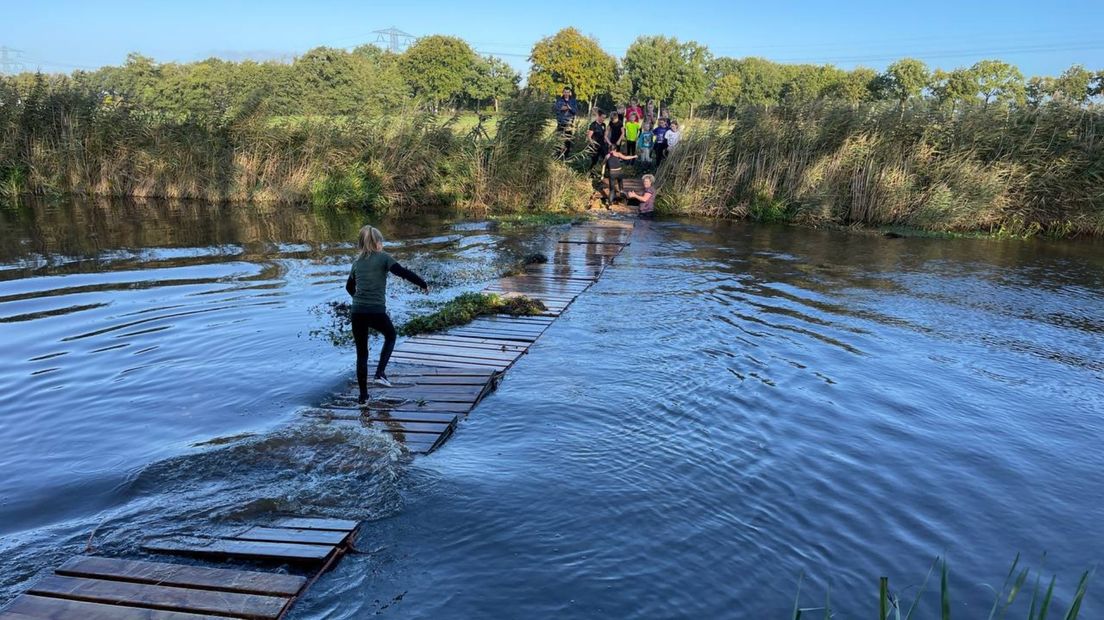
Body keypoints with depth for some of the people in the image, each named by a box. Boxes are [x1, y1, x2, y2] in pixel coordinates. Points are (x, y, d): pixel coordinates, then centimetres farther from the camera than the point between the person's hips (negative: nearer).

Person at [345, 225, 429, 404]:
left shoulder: (357, 261, 14)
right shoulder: (383, 257, -1)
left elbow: (349, 286, 27)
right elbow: (404, 273, -12)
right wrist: (423, 284, 0)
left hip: (357, 311, 4)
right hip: (377, 311, -4)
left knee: (361, 353, 13)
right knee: (390, 336, 26)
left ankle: (363, 395, 17)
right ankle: (380, 373, 11)